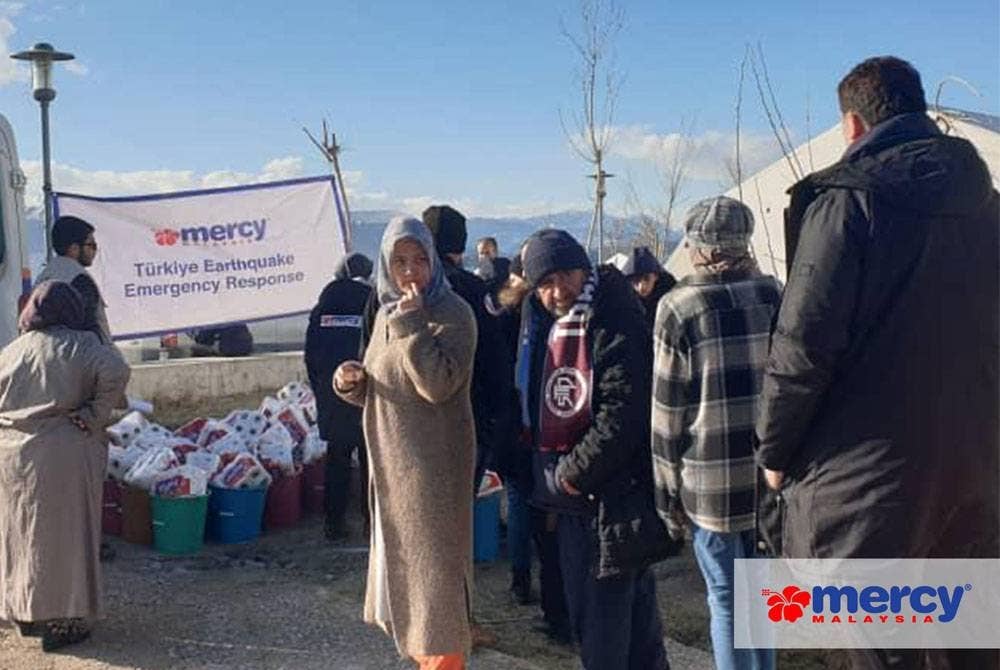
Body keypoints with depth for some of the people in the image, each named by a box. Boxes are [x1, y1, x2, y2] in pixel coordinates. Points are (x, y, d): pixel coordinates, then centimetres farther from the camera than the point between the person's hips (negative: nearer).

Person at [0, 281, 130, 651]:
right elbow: (115, 371, -23)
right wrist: (95, 416, -14)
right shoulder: (80, 347, -8)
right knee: (62, 537, 5)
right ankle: (61, 623, 12)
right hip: (64, 458, -5)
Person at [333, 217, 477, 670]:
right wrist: (352, 381, -4)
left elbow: (439, 384, -26)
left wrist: (411, 324, -24)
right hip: (391, 461, 8)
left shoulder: (453, 314, -14)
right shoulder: (387, 313, 9)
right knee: (401, 561, 17)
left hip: (435, 463, -8)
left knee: (433, 564, -1)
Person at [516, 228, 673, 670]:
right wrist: (547, 477, 11)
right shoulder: (543, 329, 11)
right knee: (581, 605, 19)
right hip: (570, 499, 9)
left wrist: (573, 473, -16)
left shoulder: (616, 327, -15)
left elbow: (622, 415, -22)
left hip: (613, 496, -9)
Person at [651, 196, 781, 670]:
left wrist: (668, 491, 1)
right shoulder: (776, 295, 5)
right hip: (772, 472, 5)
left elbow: (668, 409, -7)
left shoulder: (679, 307, -8)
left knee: (727, 600, 6)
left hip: (713, 480, -4)